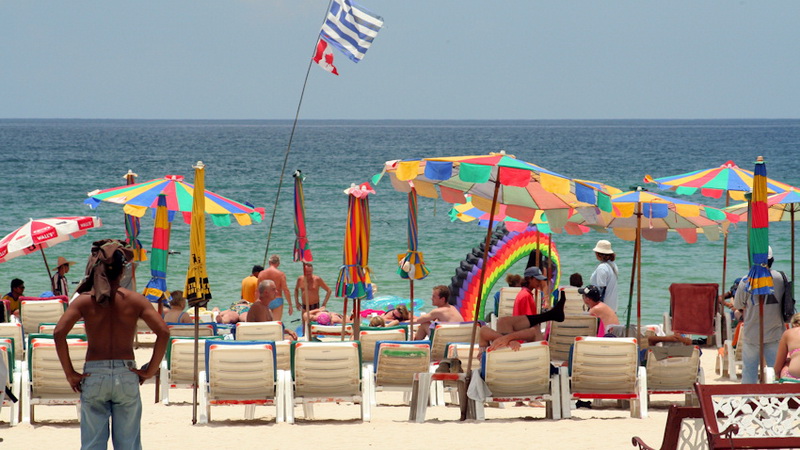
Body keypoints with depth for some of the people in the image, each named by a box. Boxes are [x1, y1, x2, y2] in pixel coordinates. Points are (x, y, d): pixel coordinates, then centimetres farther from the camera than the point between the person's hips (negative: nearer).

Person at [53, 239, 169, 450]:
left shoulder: (84, 300, -1)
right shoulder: (134, 300, -1)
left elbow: (59, 333, -13)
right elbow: (163, 332, -10)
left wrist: (70, 373, -7)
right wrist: (150, 370, -3)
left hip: (94, 375, 0)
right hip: (127, 376, 0)